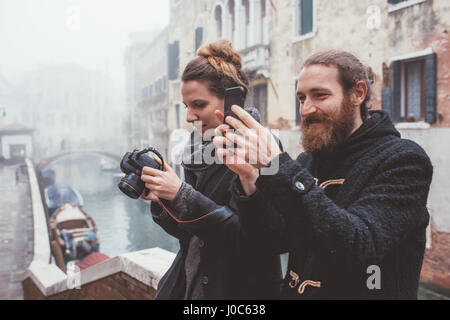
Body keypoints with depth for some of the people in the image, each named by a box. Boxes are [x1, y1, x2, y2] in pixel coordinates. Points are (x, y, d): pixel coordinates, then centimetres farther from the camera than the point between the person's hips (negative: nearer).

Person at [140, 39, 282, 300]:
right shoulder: (201, 149, 3)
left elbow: (250, 235, -23)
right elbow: (187, 231, 9)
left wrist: (182, 195, -25)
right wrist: (159, 199, -8)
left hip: (240, 289, -6)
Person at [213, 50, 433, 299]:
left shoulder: (403, 160, -17)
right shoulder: (307, 161, 1)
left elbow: (359, 247, -31)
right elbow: (279, 240, -7)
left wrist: (278, 165, -35)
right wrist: (249, 178, -23)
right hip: (295, 291, 5)